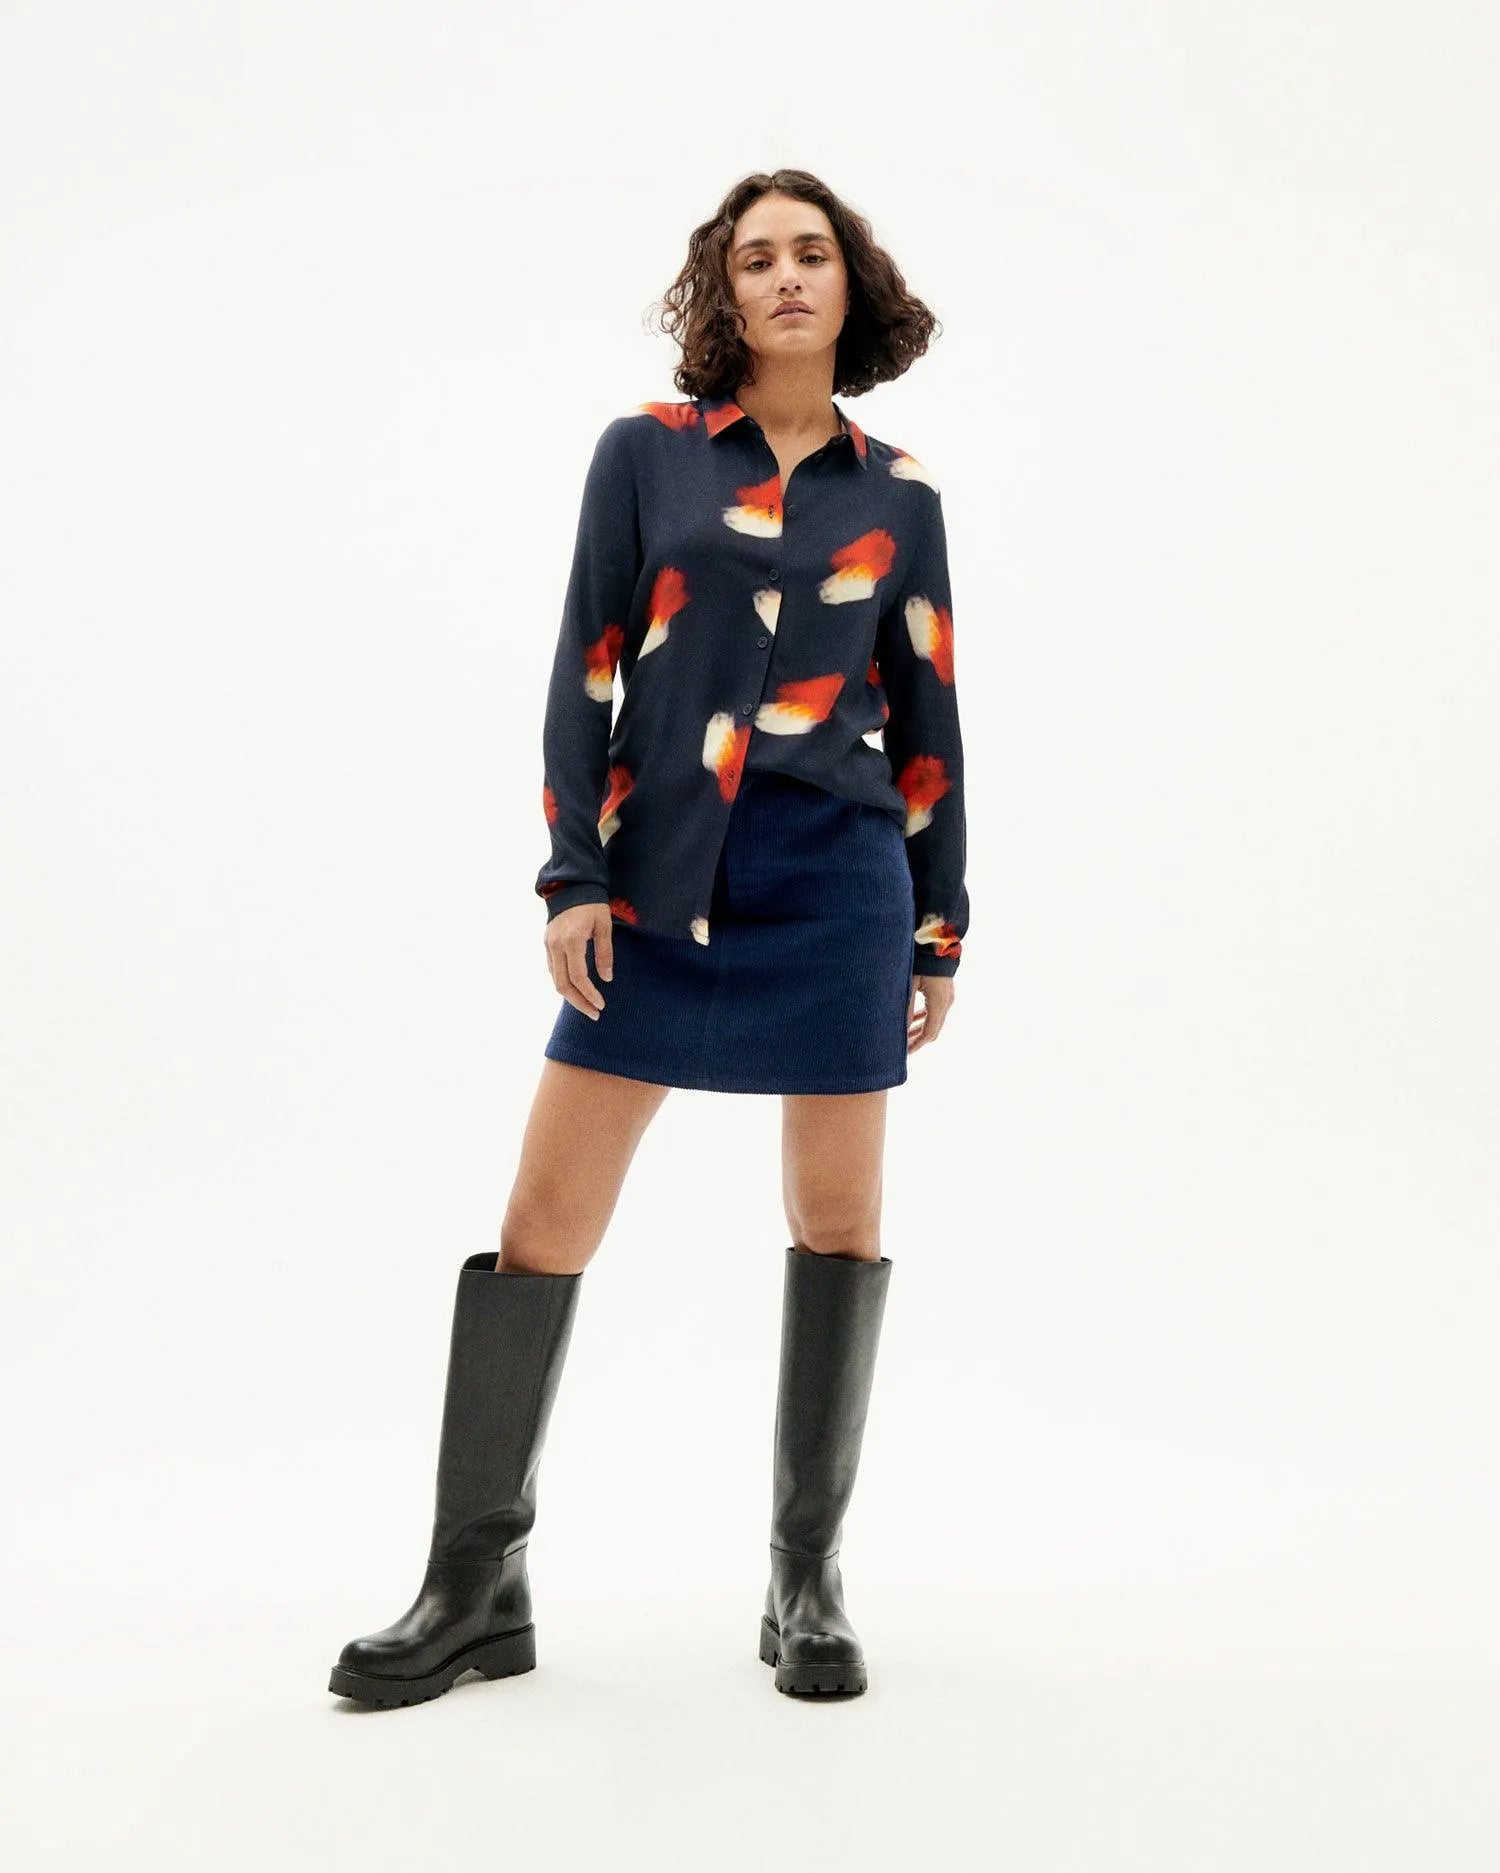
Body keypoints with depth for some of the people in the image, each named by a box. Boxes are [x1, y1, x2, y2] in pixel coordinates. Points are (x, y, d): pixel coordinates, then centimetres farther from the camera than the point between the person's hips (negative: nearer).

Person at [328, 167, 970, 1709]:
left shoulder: (897, 495, 9)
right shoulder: (645, 450, 6)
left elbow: (926, 719, 12)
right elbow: (585, 669, 3)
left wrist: (942, 927, 10)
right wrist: (573, 878, -4)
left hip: (839, 874, 1)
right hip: (660, 875, -1)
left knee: (838, 1217, 3)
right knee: (546, 1213, -3)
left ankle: (807, 1582, 18)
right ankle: (477, 1584, 9)